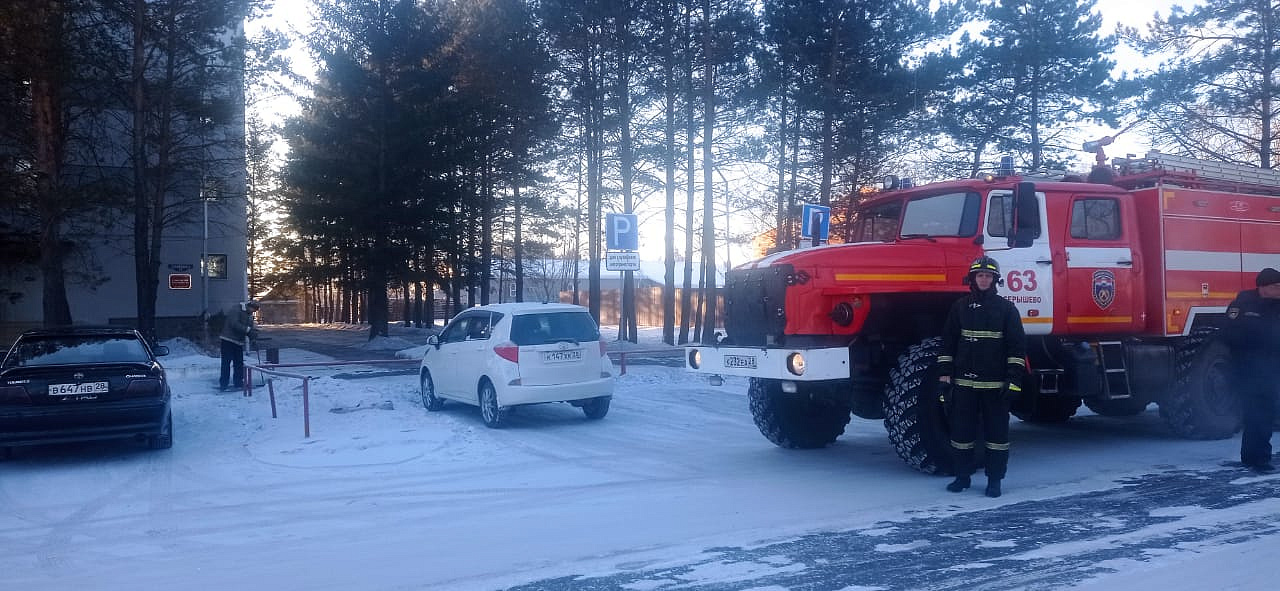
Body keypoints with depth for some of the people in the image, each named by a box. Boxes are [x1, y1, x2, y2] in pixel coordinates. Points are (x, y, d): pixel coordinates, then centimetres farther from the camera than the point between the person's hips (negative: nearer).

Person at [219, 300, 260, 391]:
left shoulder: (249, 315, 12)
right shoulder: (235, 310, -13)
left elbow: (250, 327, 10)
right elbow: (234, 324, -24)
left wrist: (252, 336, -10)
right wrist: (248, 329, -28)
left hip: (239, 341, 8)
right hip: (228, 339, -8)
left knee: (239, 362, 8)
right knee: (226, 362, -8)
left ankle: (238, 382, 15)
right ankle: (223, 384, -6)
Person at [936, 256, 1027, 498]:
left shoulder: (1006, 308, 3)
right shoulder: (960, 307, 8)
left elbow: (1017, 346, 1)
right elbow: (948, 343, 10)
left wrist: (1014, 381, -6)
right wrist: (944, 375, 4)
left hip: (995, 384, -2)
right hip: (964, 382, 2)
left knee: (997, 431, 4)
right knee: (961, 430, 5)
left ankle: (994, 480, 13)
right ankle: (962, 476, 18)